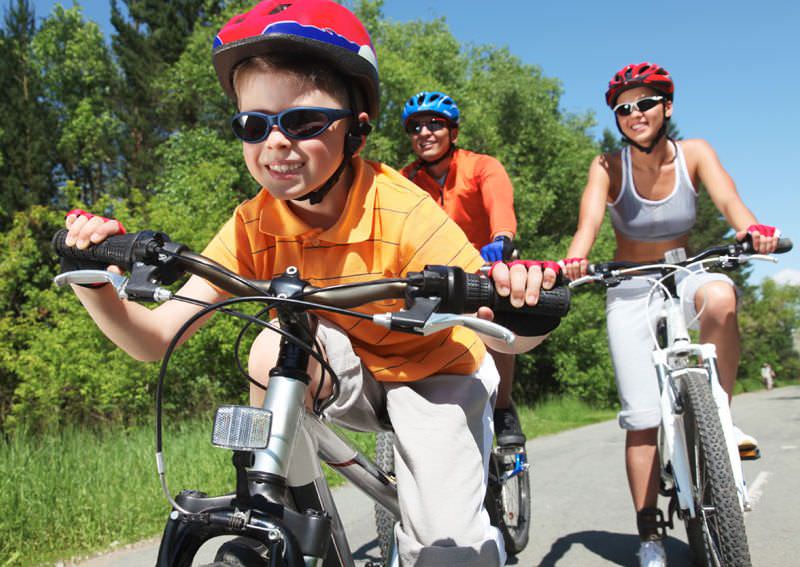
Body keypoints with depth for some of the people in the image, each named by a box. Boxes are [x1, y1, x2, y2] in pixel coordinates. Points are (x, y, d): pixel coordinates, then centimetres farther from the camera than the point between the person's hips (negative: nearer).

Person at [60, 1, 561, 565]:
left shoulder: (404, 213, -29)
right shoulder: (253, 225, -17)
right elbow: (155, 338, -20)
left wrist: (520, 310, -54)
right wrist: (95, 286, -39)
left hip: (433, 373, -2)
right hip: (345, 376, 3)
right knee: (275, 349, -29)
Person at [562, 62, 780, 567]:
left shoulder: (694, 154, -6)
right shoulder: (608, 167, -10)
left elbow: (728, 199, -23)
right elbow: (588, 223, -25)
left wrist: (752, 229, -46)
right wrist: (575, 260, -47)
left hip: (684, 278, 1)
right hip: (630, 291, -1)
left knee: (720, 295, -38)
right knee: (642, 416, -8)